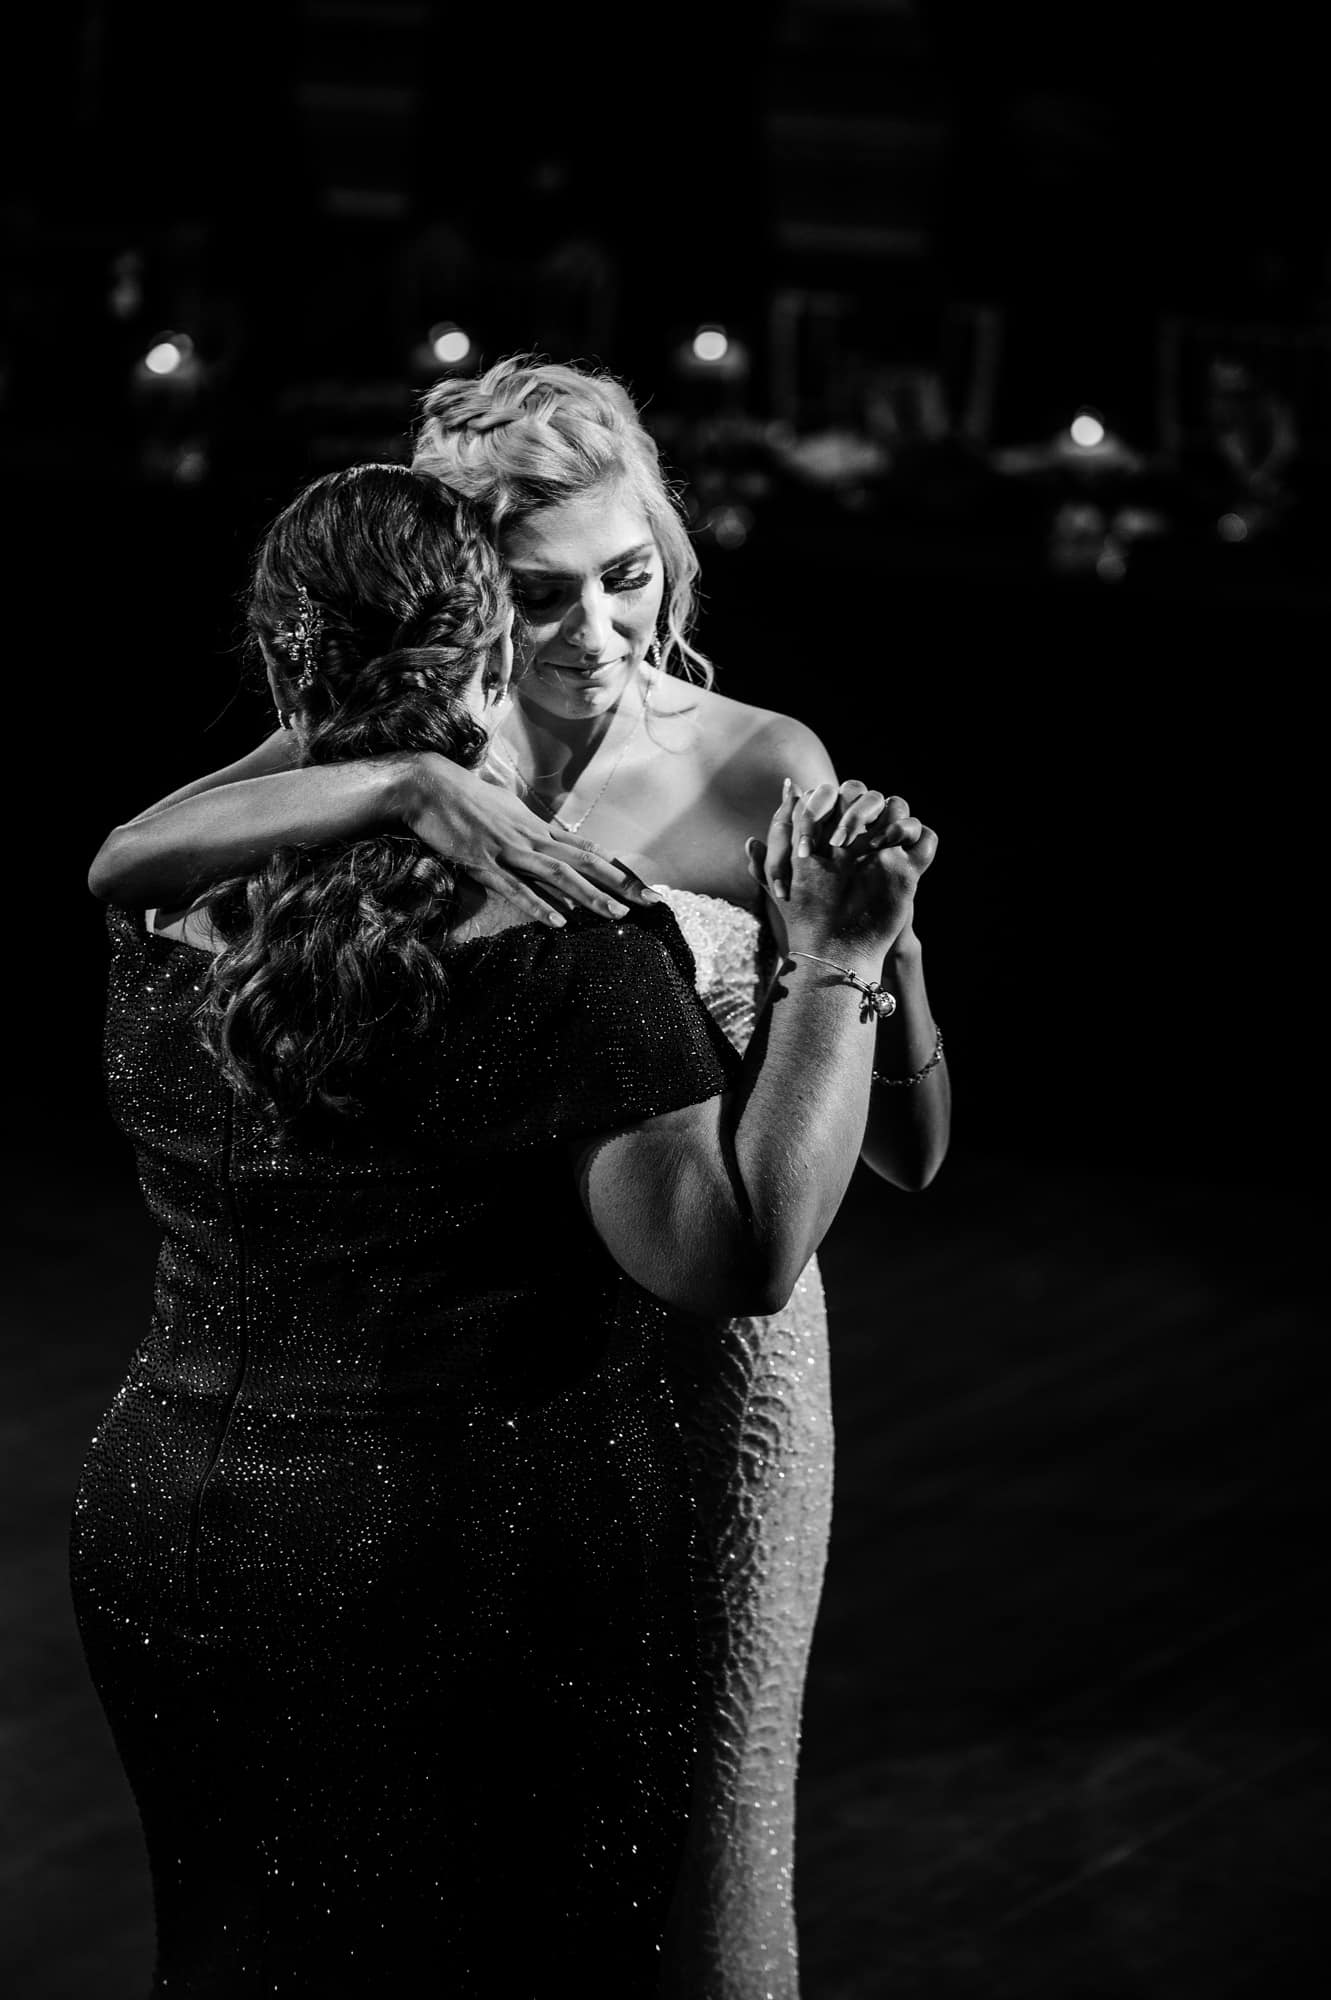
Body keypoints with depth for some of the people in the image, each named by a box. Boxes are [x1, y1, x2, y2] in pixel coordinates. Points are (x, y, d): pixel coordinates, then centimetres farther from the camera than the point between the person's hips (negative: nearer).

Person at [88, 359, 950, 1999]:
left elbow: (906, 1153, -12)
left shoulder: (757, 770, -11)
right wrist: (407, 789, -39)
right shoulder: (391, 736, -6)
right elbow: (127, 866, -26)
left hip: (704, 1355, -2)